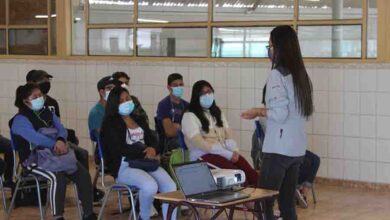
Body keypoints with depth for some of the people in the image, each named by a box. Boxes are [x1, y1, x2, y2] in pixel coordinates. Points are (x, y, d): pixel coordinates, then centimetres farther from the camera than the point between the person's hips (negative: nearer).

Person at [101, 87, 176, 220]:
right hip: (124, 166, -6)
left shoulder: (139, 119, 22)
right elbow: (118, 148, -11)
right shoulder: (110, 123, 1)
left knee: (171, 186, -21)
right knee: (150, 186, -33)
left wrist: (152, 149, -10)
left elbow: (152, 139, 16)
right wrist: (144, 152, -13)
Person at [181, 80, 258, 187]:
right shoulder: (189, 116, -2)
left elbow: (228, 134, 14)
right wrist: (228, 154, -17)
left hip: (225, 153, 6)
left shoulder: (217, 112, 21)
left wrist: (234, 151, -9)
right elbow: (200, 143, -13)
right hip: (204, 155, -6)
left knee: (253, 175, -23)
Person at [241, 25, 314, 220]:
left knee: (264, 203, -2)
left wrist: (258, 112, -2)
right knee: (287, 203, 13)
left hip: (278, 149, -8)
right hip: (297, 149, 8)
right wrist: (263, 112, 18)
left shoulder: (277, 74, -12)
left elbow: (279, 114, -19)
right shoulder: (300, 74, 12)